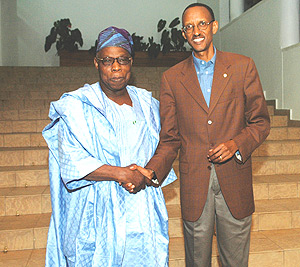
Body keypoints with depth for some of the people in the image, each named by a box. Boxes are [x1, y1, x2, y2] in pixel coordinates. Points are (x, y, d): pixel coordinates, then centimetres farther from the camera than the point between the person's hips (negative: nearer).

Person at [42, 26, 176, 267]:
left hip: (143, 210, 4)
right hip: (99, 213, -3)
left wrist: (148, 175, -10)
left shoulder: (146, 102, 8)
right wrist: (120, 173, -20)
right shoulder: (77, 105, -5)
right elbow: (71, 161, -13)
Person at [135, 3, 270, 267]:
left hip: (235, 182, 0)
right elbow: (170, 138, 4)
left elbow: (260, 121, 5)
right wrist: (152, 171, -13)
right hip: (194, 183, 0)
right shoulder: (172, 78, 4)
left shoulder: (243, 66, 2)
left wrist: (237, 143, -14)